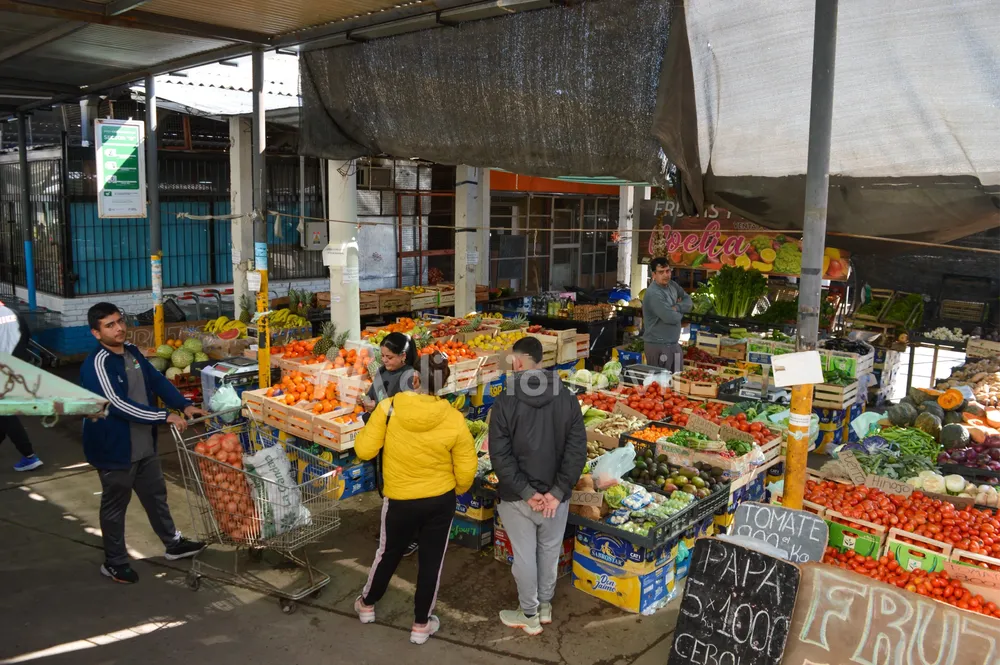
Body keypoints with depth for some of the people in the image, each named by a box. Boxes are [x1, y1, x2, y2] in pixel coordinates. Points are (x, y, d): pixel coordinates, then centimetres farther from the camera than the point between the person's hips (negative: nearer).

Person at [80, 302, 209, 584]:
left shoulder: (132, 352, 3)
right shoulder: (97, 364, -22)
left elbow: (157, 381, 5)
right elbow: (117, 404, -29)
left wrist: (185, 405, -9)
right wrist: (164, 416, -30)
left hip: (144, 444, 8)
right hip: (114, 447, -8)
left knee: (156, 494, 20)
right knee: (115, 505, 9)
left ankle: (174, 544, 36)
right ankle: (114, 562, 26)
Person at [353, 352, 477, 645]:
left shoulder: (388, 408, -19)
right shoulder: (453, 419, -17)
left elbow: (364, 450, -11)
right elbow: (466, 471, -9)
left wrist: (366, 431, 9)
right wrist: (457, 490, 12)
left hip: (400, 501, 1)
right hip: (441, 501, 0)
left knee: (389, 554, 23)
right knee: (431, 561, 16)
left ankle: (367, 604, 46)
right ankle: (421, 625, 31)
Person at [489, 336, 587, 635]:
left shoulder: (505, 401, -12)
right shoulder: (566, 398, -5)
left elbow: (500, 455, -16)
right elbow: (577, 450, -9)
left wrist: (526, 492, -14)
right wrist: (558, 492, -10)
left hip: (517, 496, -3)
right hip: (554, 494, 3)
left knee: (524, 555, 12)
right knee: (550, 552, 19)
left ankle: (529, 616, 26)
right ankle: (545, 607, 36)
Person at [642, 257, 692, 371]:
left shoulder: (673, 285, 8)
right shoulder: (653, 294, -21)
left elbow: (688, 301, 7)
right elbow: (672, 318, -24)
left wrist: (676, 307, -13)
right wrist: (681, 311, -2)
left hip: (674, 343, 9)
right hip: (658, 346, -9)